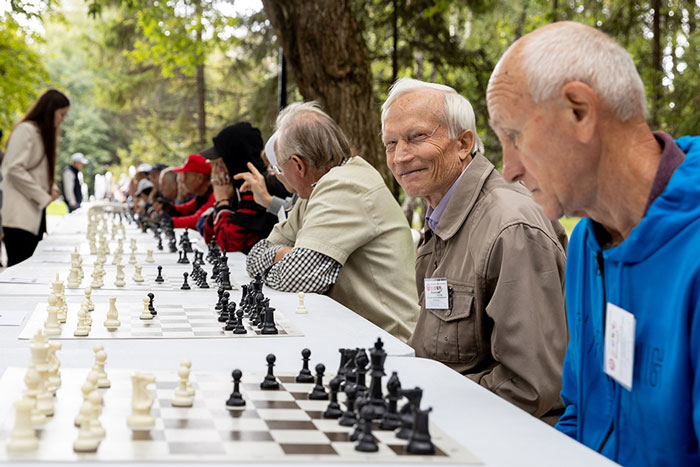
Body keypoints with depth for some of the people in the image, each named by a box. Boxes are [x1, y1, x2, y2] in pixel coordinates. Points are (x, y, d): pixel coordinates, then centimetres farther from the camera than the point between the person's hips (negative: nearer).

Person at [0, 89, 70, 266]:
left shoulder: (44, 133, 20)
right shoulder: (25, 130, -8)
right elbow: (15, 169, -17)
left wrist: (51, 189, 5)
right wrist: (43, 197, -13)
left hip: (35, 214, 9)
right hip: (20, 217, -9)